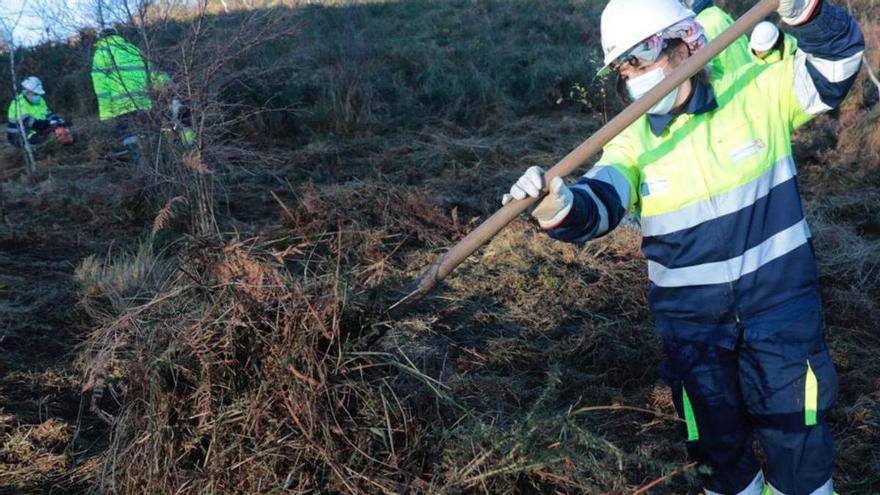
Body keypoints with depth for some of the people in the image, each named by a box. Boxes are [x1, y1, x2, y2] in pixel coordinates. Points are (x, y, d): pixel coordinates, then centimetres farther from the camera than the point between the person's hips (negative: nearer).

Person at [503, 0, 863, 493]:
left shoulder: (759, 93, -7)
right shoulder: (633, 142, -5)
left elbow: (838, 61, -9)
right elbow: (595, 208, -21)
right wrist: (557, 204, -45)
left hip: (779, 301, -1)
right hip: (692, 319, 2)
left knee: (795, 421, 13)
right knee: (715, 433, 18)